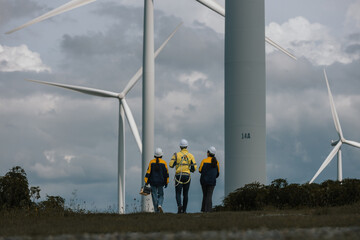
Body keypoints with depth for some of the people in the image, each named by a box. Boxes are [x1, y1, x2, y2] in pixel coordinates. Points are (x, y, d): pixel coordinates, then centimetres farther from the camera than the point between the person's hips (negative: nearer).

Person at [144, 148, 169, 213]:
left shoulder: (151, 162, -4)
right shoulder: (164, 163, -4)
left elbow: (148, 172, -6)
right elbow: (166, 173, 0)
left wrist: (146, 182, -2)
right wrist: (166, 182, 9)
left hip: (153, 182, 0)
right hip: (161, 182, 0)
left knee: (154, 196, 5)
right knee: (161, 195, 13)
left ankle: (156, 210, 4)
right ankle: (160, 205, -13)